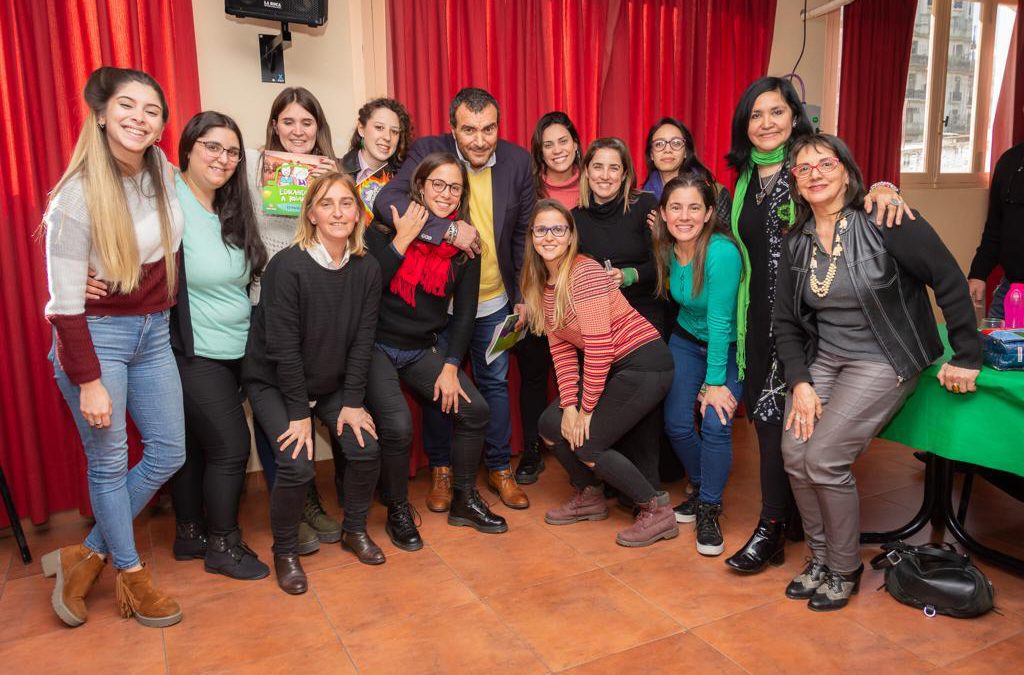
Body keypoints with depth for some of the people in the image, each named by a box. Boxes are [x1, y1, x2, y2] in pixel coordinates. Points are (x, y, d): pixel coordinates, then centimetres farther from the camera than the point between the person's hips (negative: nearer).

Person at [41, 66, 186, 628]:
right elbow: (65, 303, -17)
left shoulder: (162, 169, -1)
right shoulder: (79, 195, -17)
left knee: (168, 452, 9)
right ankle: (130, 572, 27)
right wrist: (89, 381, -17)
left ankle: (90, 555, 27)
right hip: (96, 335, -6)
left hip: (153, 332, 6)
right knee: (109, 461, 6)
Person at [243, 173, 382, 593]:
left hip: (333, 383, 5)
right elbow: (283, 347, -20)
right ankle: (284, 551, 8)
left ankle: (354, 530, 18)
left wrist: (352, 402, -8)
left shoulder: (367, 269, -6)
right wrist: (299, 413, -18)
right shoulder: (287, 267, -22)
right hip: (273, 382, -4)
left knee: (366, 449, -10)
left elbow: (362, 341, -4)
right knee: (297, 465, -19)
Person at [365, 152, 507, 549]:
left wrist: (450, 367, -6)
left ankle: (464, 501, 13)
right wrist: (402, 240, -20)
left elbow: (465, 311, 3)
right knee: (398, 426, -24)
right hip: (377, 347, -4)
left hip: (424, 350, 4)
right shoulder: (385, 229, -7)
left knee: (475, 410, -9)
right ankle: (397, 510, 4)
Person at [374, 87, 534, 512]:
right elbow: (386, 202, -29)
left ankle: (500, 468, 31)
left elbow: (524, 235, 2)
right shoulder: (428, 152, -15)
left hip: (495, 300, 2)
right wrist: (448, 229, -37)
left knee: (495, 383, 13)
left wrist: (523, 296, 3)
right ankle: (440, 470, 30)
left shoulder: (518, 161, -6)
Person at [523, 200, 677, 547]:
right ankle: (589, 497, 24)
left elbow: (598, 347, -22)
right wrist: (569, 404, -5)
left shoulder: (584, 272, -19)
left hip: (644, 363, -8)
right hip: (612, 367, 8)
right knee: (551, 424, 3)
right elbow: (561, 348, 4)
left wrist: (586, 408, -14)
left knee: (588, 443, -11)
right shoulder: (541, 284, 6)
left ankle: (657, 512, 5)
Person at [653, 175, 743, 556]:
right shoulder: (667, 249, -10)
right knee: (676, 423, -3)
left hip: (729, 347, -5)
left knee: (716, 425, -16)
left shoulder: (722, 253, -28)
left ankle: (709, 510, 7)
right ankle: (701, 486, 26)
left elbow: (719, 322, -26)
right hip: (686, 340, 5)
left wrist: (715, 382, -22)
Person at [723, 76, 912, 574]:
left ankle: (771, 527, 7)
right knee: (766, 412, 8)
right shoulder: (745, 178, 14)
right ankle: (793, 513, 25)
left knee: (777, 412, -6)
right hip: (759, 313, 6)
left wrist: (883, 188, -33)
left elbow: (853, 192, -12)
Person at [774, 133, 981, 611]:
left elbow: (950, 282, -12)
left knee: (823, 457, -16)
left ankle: (845, 570, 8)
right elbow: (786, 321, 5)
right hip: (822, 357, 5)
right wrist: (799, 383, -6)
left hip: (884, 360, -5)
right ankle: (819, 558, 14)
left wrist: (967, 357, -10)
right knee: (794, 452, -9)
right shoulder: (796, 242, 3)